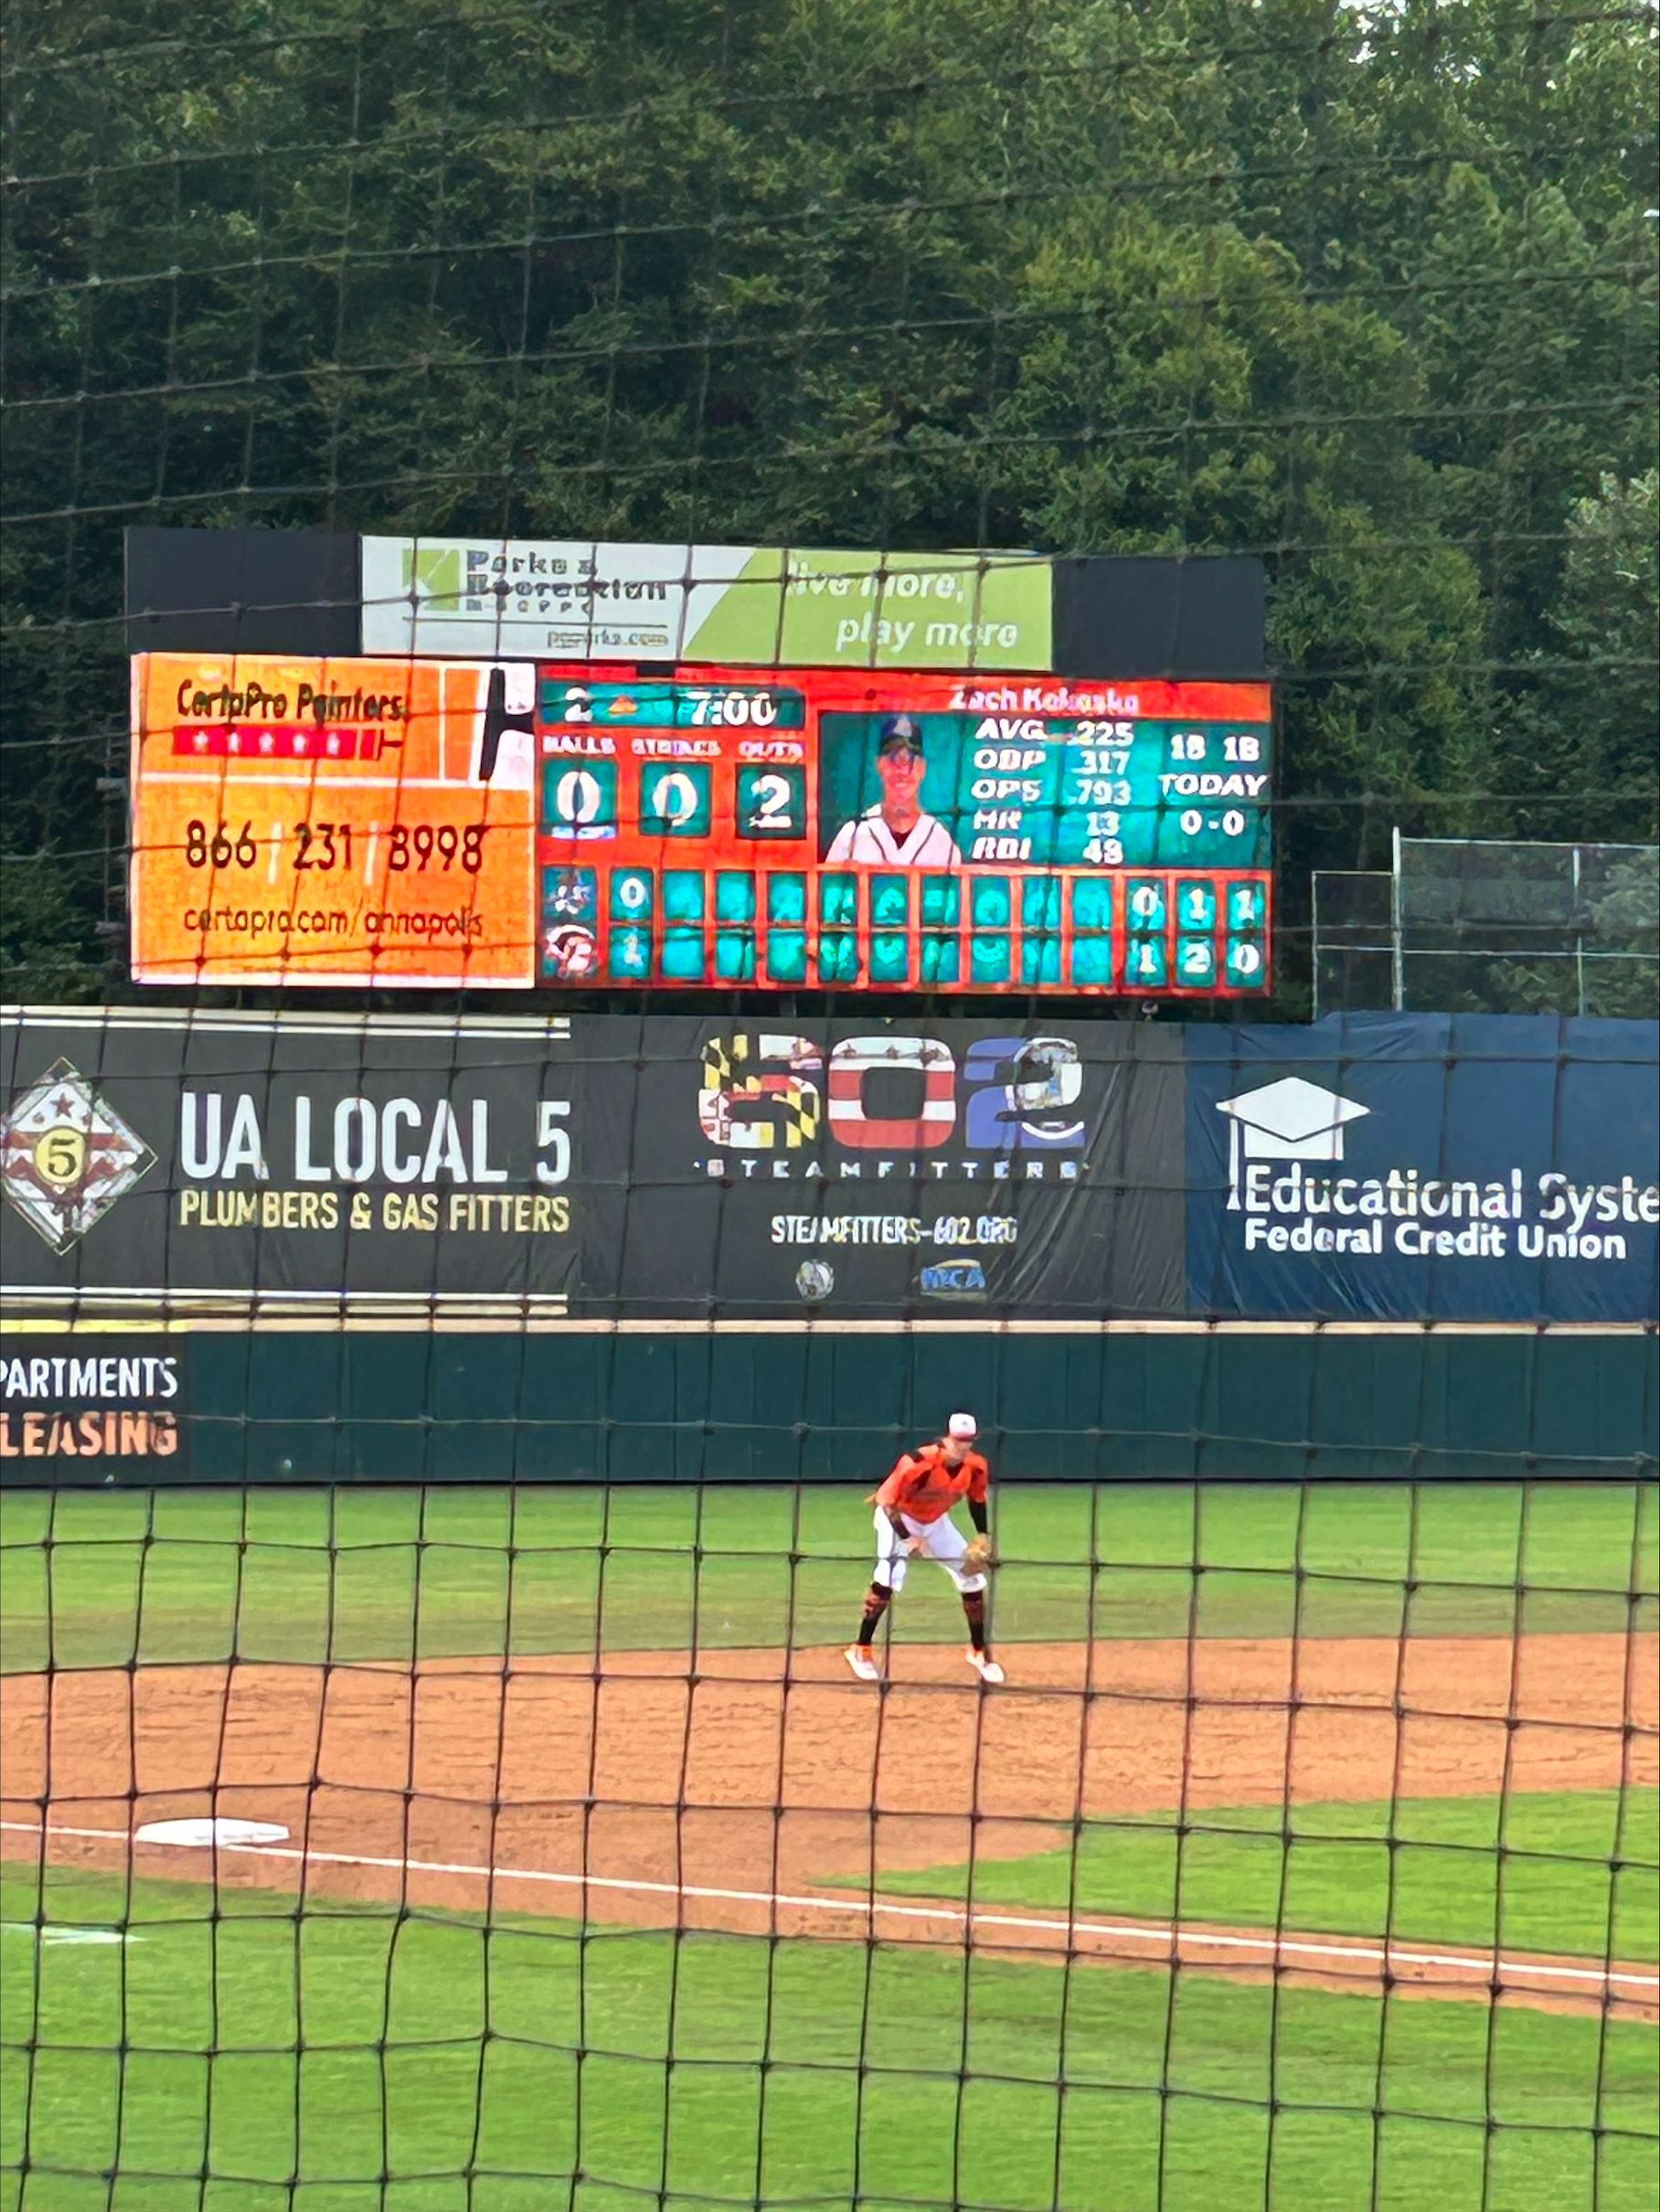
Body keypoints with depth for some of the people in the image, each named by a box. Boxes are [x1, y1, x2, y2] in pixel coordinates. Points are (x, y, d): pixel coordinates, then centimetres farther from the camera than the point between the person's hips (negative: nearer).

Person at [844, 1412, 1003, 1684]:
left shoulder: (976, 1467, -17)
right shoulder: (918, 1462, -36)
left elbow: (978, 1499, 4)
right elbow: (888, 1501, -29)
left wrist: (984, 1536, -6)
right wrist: (907, 1539, -36)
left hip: (935, 1520, 6)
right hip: (900, 1516, -6)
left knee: (973, 1576, 2)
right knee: (890, 1574, -27)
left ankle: (978, 1651, 22)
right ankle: (861, 1650, -18)